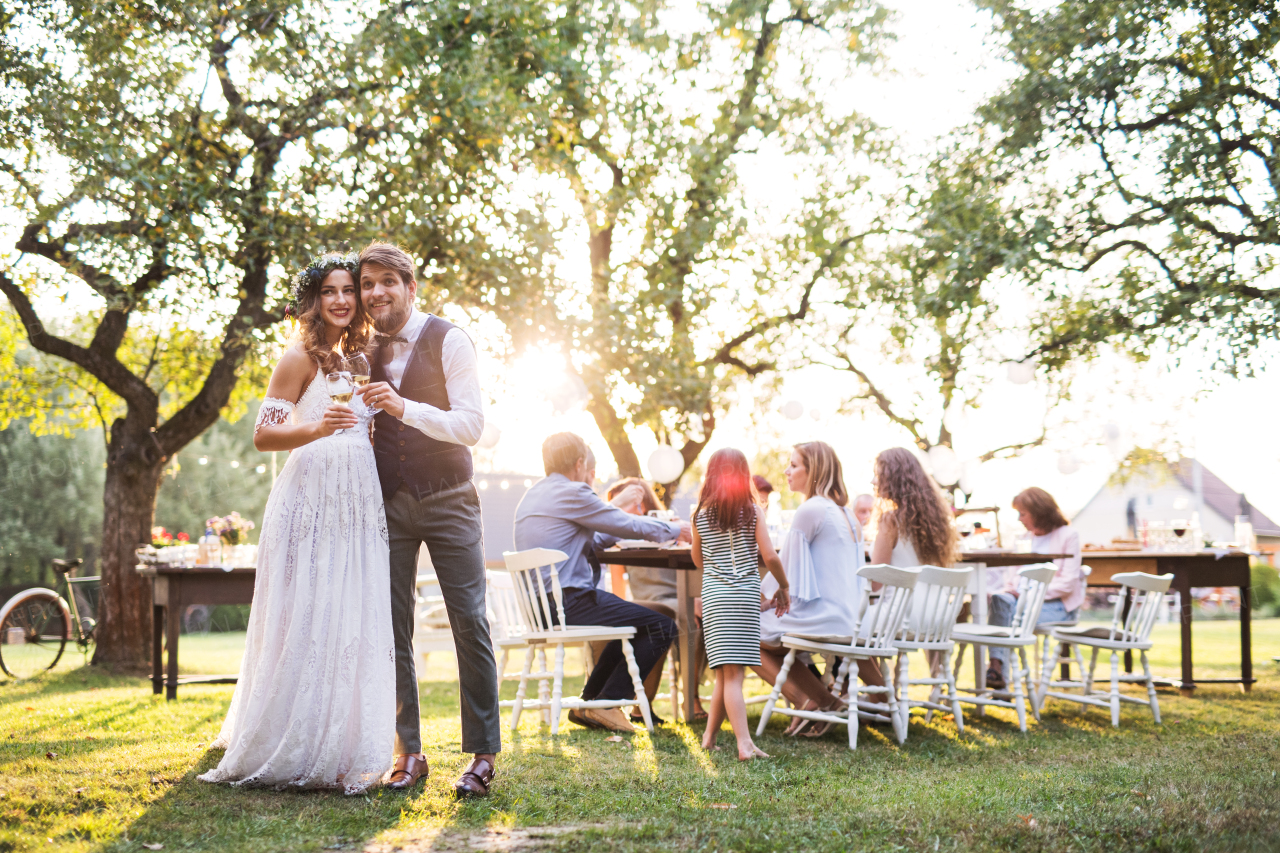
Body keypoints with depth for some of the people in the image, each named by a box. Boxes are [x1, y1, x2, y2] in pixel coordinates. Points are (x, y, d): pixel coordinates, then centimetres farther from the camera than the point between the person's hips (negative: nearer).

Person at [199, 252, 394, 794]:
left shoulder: (356, 359, 19)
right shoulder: (301, 358, -2)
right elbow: (263, 435, -8)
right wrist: (317, 429, -24)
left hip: (358, 506, 7)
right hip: (311, 501, -7)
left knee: (352, 628, 6)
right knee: (304, 625, -7)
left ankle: (339, 755, 14)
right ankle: (290, 754, 2)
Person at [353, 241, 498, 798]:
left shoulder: (448, 342, -7)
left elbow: (472, 425, -15)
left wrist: (404, 407, -27)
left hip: (446, 499, -4)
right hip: (388, 502, 4)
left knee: (469, 621, -6)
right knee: (392, 628, 3)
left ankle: (483, 754, 0)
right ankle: (407, 752, 10)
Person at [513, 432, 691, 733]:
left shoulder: (531, 496, 18)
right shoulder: (570, 493, -12)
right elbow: (628, 525, -6)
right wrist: (675, 530, 10)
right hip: (568, 601, -10)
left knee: (634, 622, 28)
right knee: (662, 626, -8)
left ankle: (589, 703, 25)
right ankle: (606, 704, -3)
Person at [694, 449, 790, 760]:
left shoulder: (701, 514, 5)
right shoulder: (752, 511, 0)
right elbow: (770, 556, -5)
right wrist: (783, 587, 9)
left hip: (714, 595, 2)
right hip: (746, 597, -2)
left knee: (728, 674, 2)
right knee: (732, 673, 0)